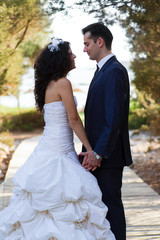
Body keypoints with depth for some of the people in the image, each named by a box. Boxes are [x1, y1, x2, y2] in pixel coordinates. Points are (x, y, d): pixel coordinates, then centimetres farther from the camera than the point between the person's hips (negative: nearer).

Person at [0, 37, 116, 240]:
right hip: (58, 154, -9)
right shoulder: (63, 83, -14)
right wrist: (90, 149, -8)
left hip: (48, 146, 9)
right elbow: (74, 120, -15)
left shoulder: (49, 84, 13)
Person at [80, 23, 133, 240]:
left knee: (111, 204, -3)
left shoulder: (114, 71, -16)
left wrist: (98, 153, -22)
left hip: (108, 155, -10)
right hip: (98, 154, 10)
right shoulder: (103, 71, 17)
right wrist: (91, 150, 12)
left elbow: (114, 118, -22)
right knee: (102, 203, 14)